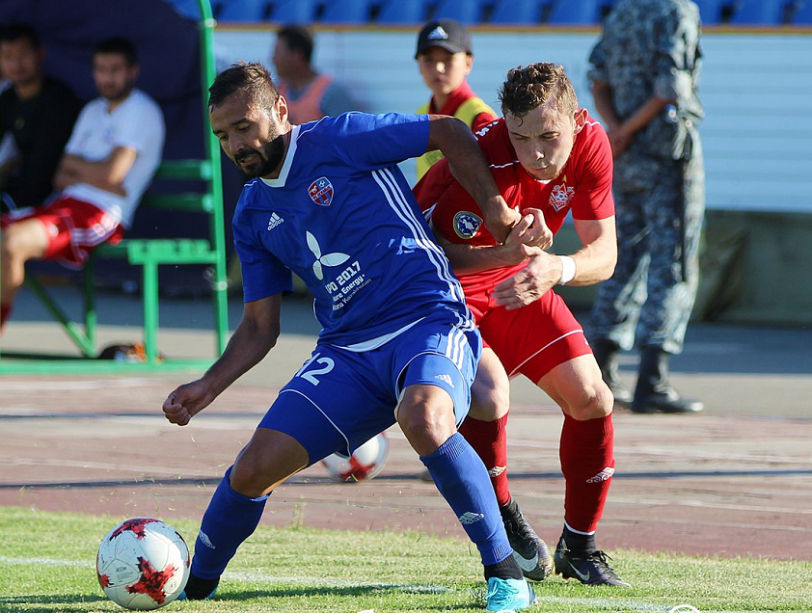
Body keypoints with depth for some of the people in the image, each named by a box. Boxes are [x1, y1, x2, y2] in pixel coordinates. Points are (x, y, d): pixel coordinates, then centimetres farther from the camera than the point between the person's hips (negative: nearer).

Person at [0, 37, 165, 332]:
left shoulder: (141, 111, -3)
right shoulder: (92, 111, 22)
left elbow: (111, 173, -14)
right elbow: (61, 177, 16)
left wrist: (75, 164, 4)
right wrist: (91, 176, -6)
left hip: (103, 216, -9)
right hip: (67, 204, 9)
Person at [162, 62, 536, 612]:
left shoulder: (341, 139, -4)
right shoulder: (253, 215, 14)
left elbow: (450, 132, 1)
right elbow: (260, 327, 17)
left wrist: (495, 209, -5)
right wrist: (209, 387, 3)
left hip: (429, 319, -5)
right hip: (347, 351, 6)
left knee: (423, 419, -38)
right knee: (254, 469, -8)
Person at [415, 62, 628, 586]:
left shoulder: (591, 145, -18)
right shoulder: (482, 161, -36)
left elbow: (604, 255, -14)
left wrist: (558, 268, -37)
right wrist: (508, 254, -46)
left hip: (517, 284, 6)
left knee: (593, 401, -3)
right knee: (488, 395, -29)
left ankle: (579, 546, 16)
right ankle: (505, 527, -2)